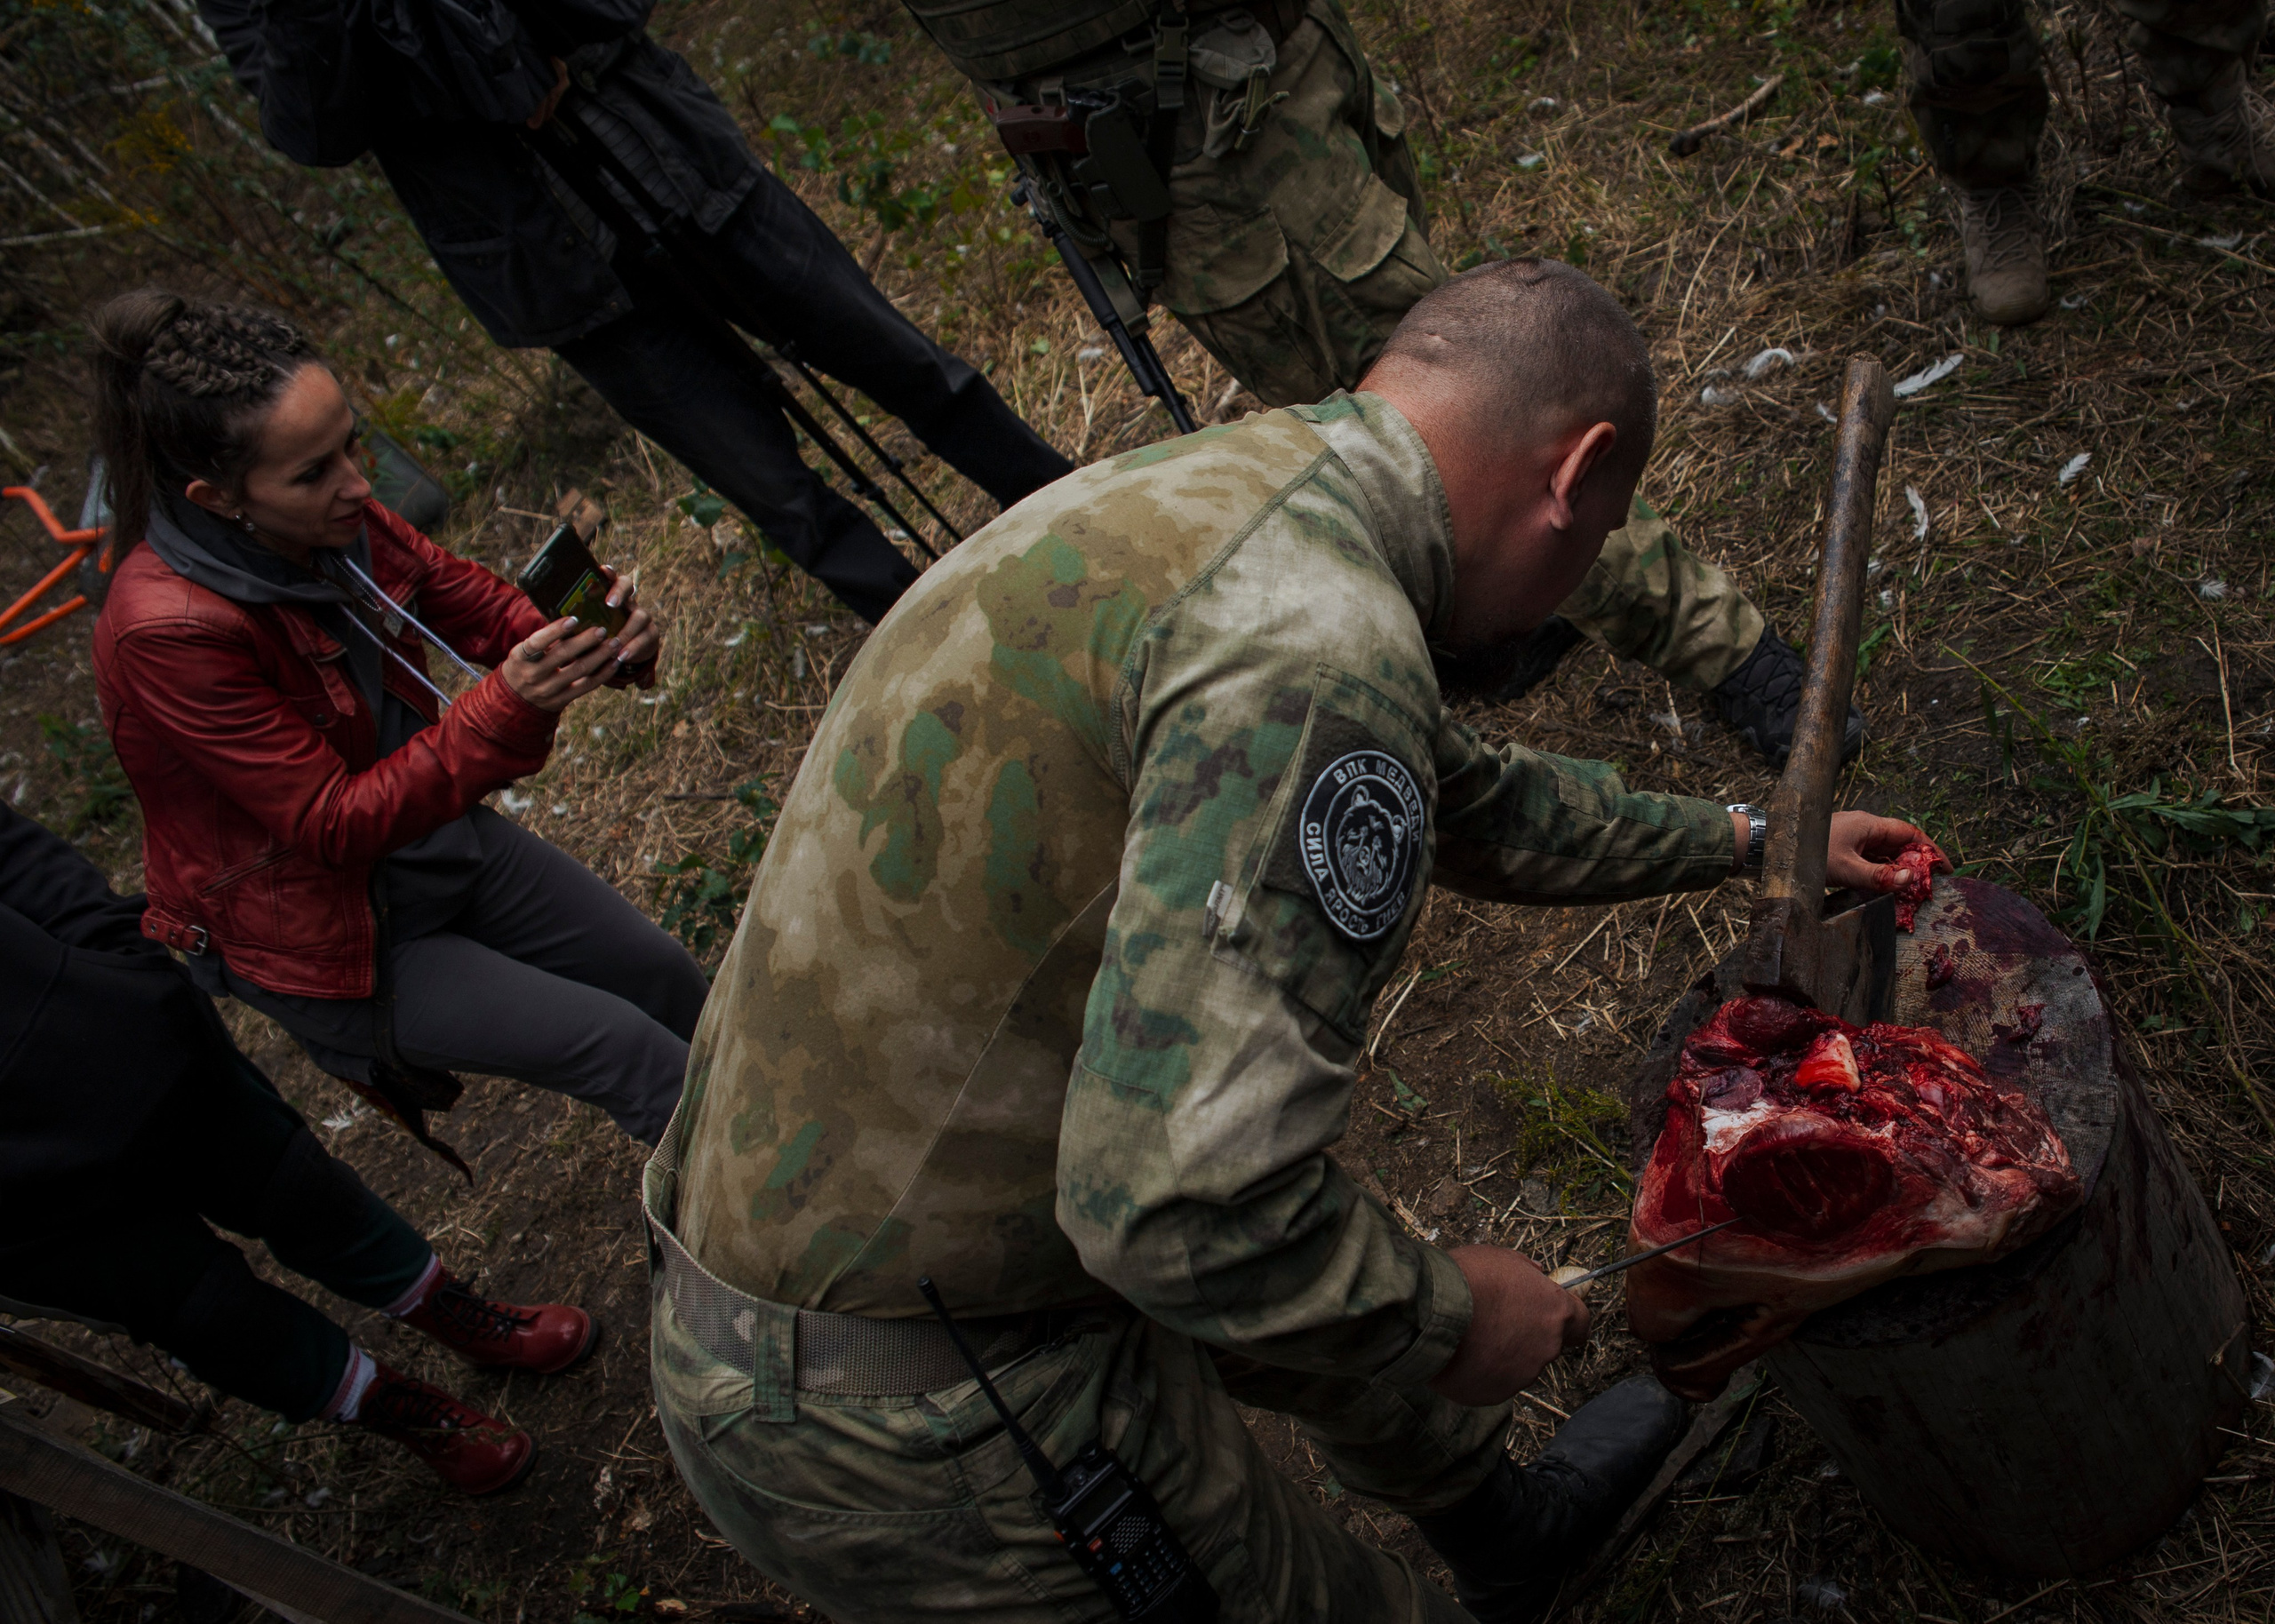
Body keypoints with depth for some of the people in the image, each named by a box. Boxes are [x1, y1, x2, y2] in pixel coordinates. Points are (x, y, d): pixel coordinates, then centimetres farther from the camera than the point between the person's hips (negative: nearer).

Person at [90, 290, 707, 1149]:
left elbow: (480, 606, -4)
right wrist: (508, 711, -42)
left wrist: (602, 634, -26)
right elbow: (332, 824, -30)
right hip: (322, 936, -7)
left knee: (667, 978, 13)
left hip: (437, 835, 7)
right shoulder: (166, 631, -33)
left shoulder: (332, 518, -13)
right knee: (625, 1045, -10)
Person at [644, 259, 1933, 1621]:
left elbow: (1473, 800, 23)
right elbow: (1182, 1199, -32)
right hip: (919, 1436, -10)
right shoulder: (1314, 640, -28)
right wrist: (1450, 1312, -12)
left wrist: (1745, 841, 34)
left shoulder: (1219, 491, 6)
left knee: (1372, 1319, 30)